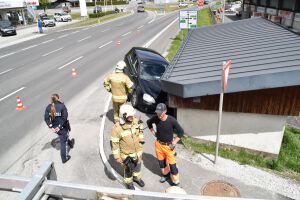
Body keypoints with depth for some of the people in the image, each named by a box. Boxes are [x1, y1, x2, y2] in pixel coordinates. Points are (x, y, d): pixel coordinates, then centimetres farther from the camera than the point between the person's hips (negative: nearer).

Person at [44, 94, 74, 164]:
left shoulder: (48, 107, -6)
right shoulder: (62, 106, -20)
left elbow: (46, 118, -7)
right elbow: (64, 118, -24)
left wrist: (51, 127, -6)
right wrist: (60, 127, -17)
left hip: (54, 127, 5)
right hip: (63, 127, -5)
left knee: (64, 138, 31)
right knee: (63, 142, 7)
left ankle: (70, 143, 59)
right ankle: (64, 158, 16)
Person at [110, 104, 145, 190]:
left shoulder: (136, 121, -18)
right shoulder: (117, 128, -31)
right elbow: (114, 143, -20)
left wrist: (141, 140, 11)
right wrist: (117, 157, -14)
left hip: (138, 150, 4)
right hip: (126, 154, -4)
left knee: (138, 166, 28)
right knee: (128, 169, 20)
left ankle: (137, 177, 58)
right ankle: (129, 182, 50)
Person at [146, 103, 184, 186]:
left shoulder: (172, 120, -23)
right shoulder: (155, 118, -13)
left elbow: (181, 132, -12)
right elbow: (148, 122, 11)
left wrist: (174, 143, -12)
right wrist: (153, 132, 7)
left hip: (168, 145, -4)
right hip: (159, 144, 4)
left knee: (172, 164, -1)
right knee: (161, 162, 20)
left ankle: (175, 182, 19)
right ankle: (166, 174, 46)